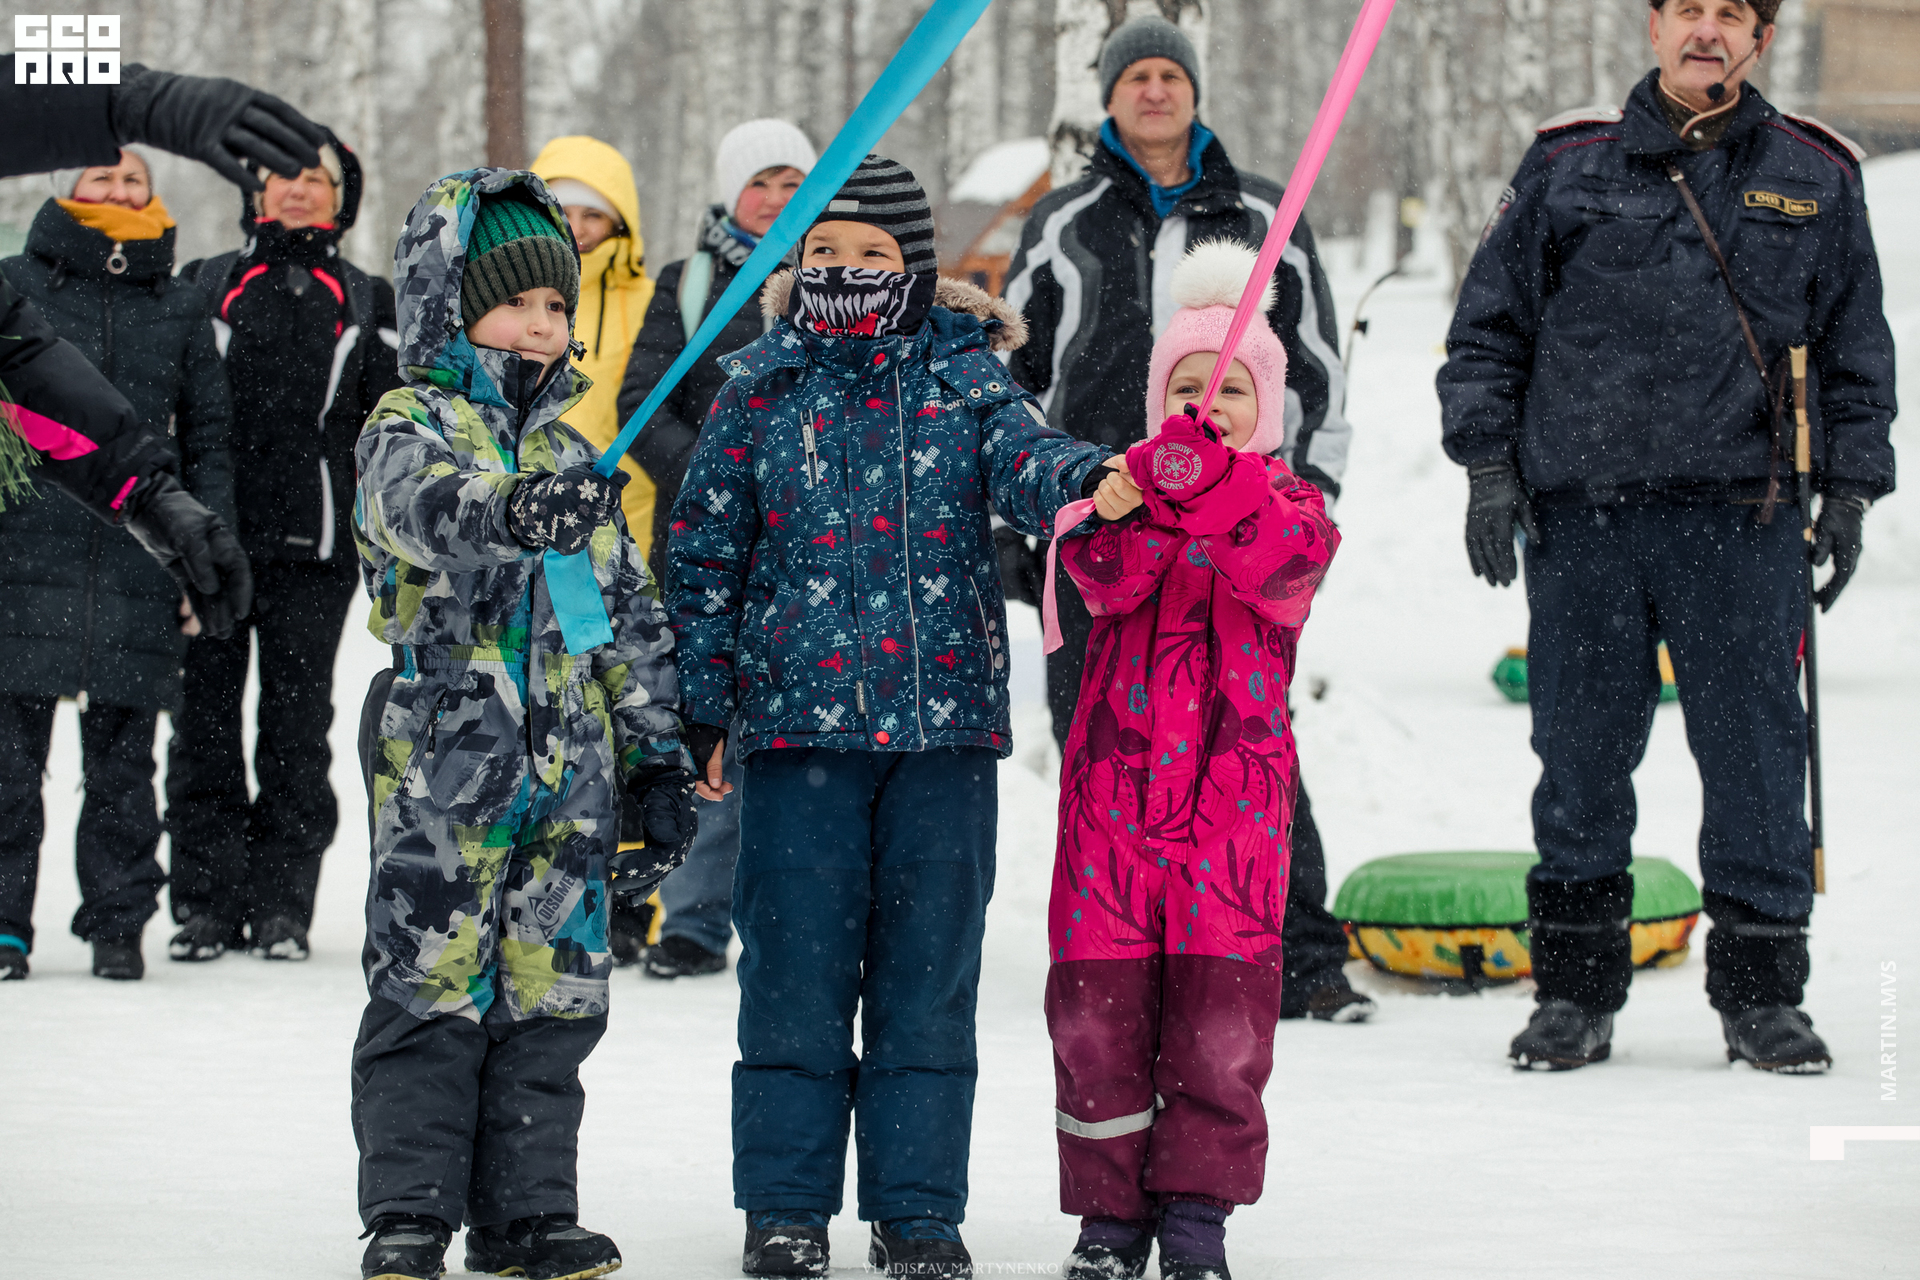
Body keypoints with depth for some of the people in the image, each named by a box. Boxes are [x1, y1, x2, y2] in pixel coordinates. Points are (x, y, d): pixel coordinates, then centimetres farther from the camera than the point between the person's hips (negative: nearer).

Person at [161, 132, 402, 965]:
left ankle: (283, 903, 6)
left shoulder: (366, 303, 13)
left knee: (297, 724, 1)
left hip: (314, 549, 0)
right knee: (206, 718, -1)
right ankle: (206, 899, 5)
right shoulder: (205, 289, 11)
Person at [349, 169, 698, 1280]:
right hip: (445, 754, -5)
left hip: (571, 763, 5)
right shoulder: (412, 425, -2)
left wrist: (660, 757, 16)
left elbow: (632, 613, 20)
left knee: (552, 988, 7)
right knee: (434, 985, -3)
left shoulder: (575, 456, 17)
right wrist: (513, 515, -48)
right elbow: (413, 507, -27)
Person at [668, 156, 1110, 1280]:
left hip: (945, 718, 0)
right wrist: (700, 703, 4)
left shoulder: (963, 378, 5)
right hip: (800, 718, 0)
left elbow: (1021, 457, -14)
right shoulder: (759, 388, 5)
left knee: (929, 971, 4)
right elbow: (706, 551, 9)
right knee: (796, 968, 1)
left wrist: (1086, 480, -38)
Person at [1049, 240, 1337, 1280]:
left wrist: (1209, 487, -33)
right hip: (1116, 777, 1)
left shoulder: (1289, 504, 6)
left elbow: (1284, 565, -18)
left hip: (1234, 794, -1)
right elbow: (1107, 576, -12)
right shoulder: (1123, 489, 10)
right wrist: (1139, 502, -31)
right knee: (1097, 1006, 1)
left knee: (1220, 1010, 0)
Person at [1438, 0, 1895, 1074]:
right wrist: (1489, 465, 3)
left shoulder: (1816, 178, 10)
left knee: (1755, 751, 0)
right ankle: (1577, 989, 13)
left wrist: (1848, 492, 8)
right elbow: (1489, 323, 12)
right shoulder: (1569, 166, 8)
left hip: (1743, 511, 0)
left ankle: (1762, 992, 10)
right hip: (1581, 512, 0)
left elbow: (1857, 349, 15)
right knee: (1582, 754, 4)